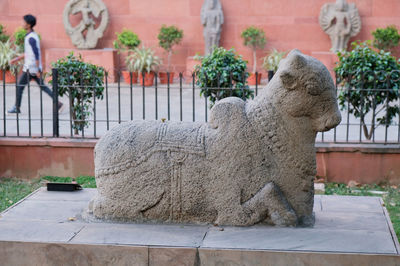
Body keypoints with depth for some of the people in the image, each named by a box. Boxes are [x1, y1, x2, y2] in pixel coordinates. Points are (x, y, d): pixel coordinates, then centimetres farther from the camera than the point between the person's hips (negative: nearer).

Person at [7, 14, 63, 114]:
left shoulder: (31, 38, -18)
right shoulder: (34, 36, 13)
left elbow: (36, 55, -22)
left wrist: (38, 70, -23)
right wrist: (17, 59, 25)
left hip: (30, 68, -9)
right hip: (35, 68, 9)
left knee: (20, 86, 2)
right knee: (42, 86, 11)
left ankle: (17, 107, 12)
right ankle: (57, 103, 6)